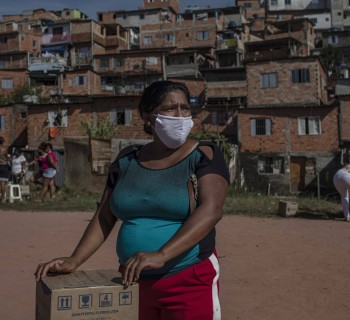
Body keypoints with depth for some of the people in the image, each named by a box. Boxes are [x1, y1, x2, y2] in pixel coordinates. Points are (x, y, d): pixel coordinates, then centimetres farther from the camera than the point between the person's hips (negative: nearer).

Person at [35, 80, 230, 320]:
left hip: (191, 282, -4)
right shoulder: (127, 160, 5)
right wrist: (74, 261, -5)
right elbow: (104, 217, 7)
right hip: (138, 283, 4)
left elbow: (211, 210, -22)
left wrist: (161, 255, -33)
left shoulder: (204, 156, -8)